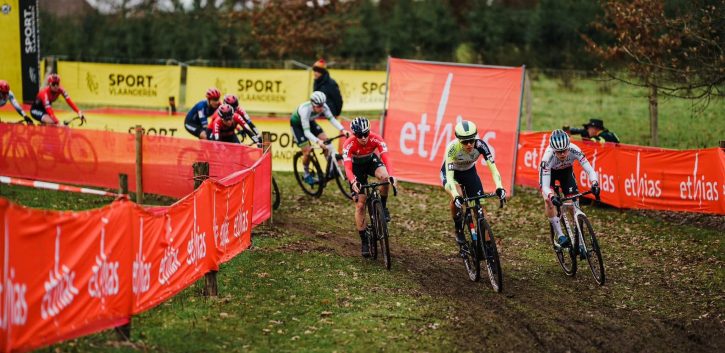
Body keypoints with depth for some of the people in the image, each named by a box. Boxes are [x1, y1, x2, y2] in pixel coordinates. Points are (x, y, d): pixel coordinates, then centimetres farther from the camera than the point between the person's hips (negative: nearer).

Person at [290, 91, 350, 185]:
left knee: (325, 140, -12)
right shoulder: (305, 110, -41)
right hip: (297, 124, -5)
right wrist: (317, 141, -57)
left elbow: (331, 118, -28)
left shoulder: (323, 107, -27)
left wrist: (342, 130, -44)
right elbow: (306, 131, -43)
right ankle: (307, 175, 10)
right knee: (307, 151, -13)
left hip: (309, 122, 5)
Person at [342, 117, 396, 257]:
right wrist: (353, 182, -60)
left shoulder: (376, 139, -29)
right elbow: (348, 167, -40)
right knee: (360, 204, -8)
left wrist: (391, 176, -56)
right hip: (357, 167, -1)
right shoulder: (349, 144, -32)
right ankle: (364, 241, 3)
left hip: (371, 161, 1)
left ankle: (383, 207, -10)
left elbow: (386, 158, -38)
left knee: (384, 176, -35)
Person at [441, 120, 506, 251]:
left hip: (469, 172, 3)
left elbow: (493, 167, -32)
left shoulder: (480, 145, -30)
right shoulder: (452, 148, -37)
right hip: (451, 173, -3)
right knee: (457, 198, -33)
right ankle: (458, 230, -9)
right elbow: (449, 176, -41)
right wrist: (456, 196, -55)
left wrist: (499, 188, -48)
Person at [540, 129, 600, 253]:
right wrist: (552, 197, -62)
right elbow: (545, 187, -42)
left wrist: (594, 184, -55)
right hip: (550, 172, -2)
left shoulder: (574, 150, -37)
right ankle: (560, 236, -18)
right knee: (548, 199, -27)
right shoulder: (548, 158, -41)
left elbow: (590, 170, -35)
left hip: (566, 170, 2)